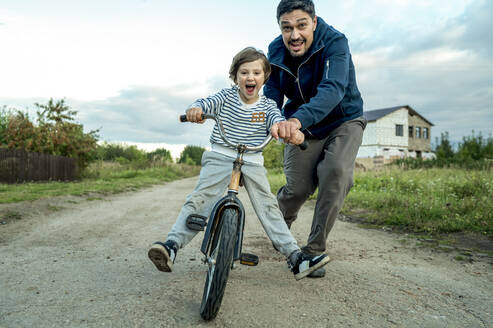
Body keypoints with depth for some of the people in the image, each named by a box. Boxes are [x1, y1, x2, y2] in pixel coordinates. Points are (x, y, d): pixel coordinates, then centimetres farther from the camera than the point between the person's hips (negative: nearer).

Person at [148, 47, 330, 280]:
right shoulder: (227, 96, 4)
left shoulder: (267, 106, 7)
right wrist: (196, 109, -38)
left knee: (268, 206, -6)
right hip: (220, 157, -1)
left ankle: (295, 257, -4)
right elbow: (207, 103, -12)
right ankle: (172, 245, -19)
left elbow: (277, 119, -12)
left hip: (252, 162, 1)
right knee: (200, 198, -18)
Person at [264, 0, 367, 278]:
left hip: (343, 122, -2)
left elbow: (333, 89, -41)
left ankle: (314, 249, -12)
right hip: (302, 128, 2)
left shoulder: (335, 42, -24)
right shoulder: (276, 51, -10)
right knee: (298, 188, -8)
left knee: (337, 172, -28)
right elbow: (271, 97, -8)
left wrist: (298, 119, -57)